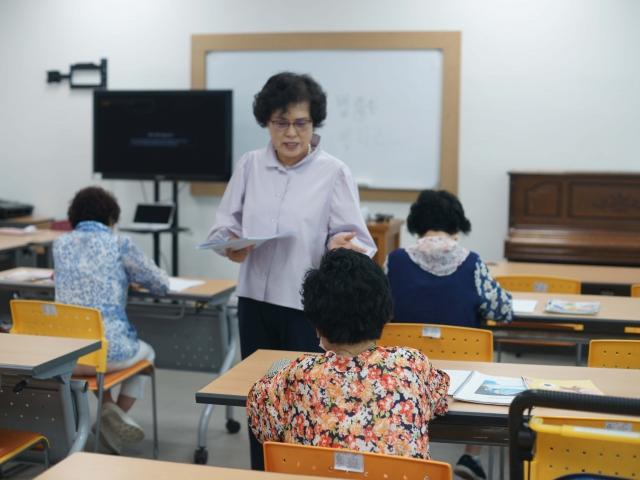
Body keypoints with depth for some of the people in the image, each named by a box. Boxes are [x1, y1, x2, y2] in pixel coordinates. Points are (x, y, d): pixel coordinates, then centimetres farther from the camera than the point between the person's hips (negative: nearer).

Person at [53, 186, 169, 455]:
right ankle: (120, 413, 15)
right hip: (109, 350, -3)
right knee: (146, 352, 32)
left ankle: (108, 408, 21)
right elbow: (162, 285, 8)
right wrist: (130, 277, 28)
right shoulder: (119, 245, 0)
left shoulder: (60, 244, 11)